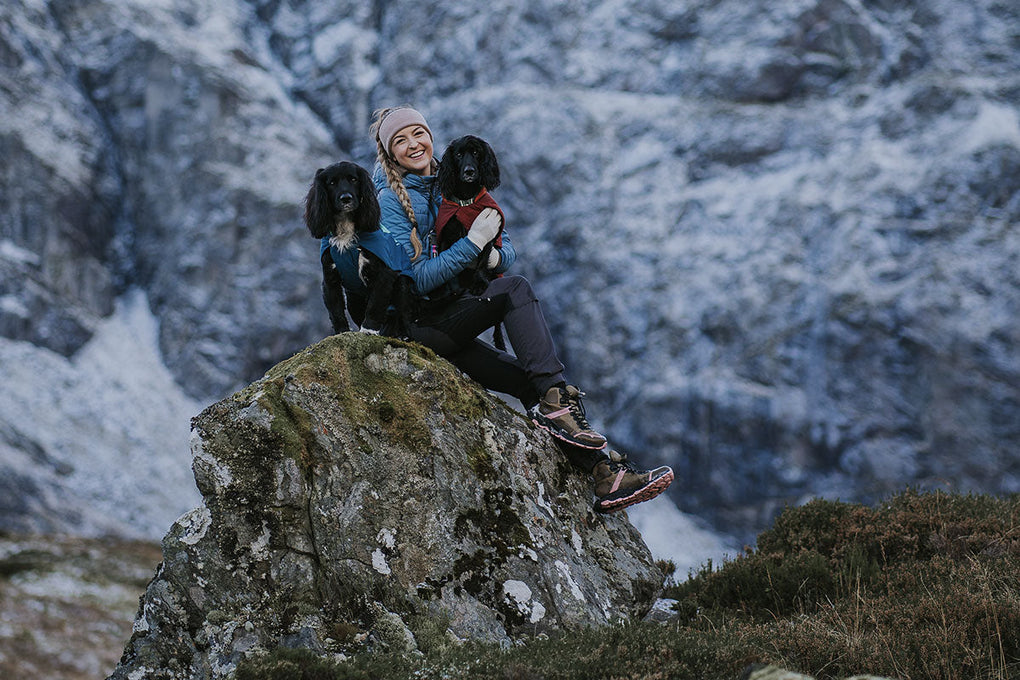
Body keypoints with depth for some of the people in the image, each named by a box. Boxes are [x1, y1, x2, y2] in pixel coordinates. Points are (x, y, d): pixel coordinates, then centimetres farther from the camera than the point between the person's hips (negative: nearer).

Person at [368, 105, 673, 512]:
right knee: (515, 288, -26)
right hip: (419, 323, -6)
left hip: (455, 317, 6)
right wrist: (473, 242, -20)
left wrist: (495, 256, -12)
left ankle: (605, 475, -22)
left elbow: (506, 249, 12)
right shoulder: (390, 201, -6)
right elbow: (419, 279, -15)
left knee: (531, 383, -15)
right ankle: (556, 398, -27)